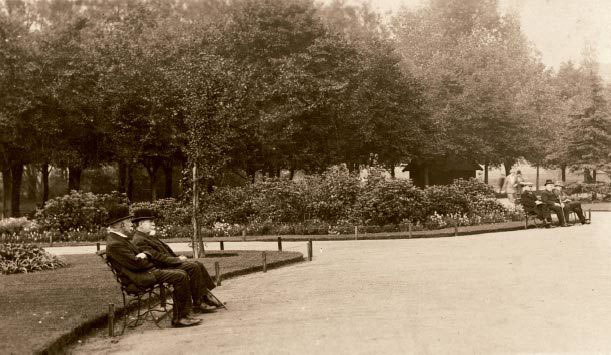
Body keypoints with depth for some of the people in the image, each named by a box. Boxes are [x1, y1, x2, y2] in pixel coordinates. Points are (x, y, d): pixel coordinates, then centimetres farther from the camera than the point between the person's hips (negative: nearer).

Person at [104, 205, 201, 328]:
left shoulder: (119, 238, 16)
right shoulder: (114, 244, -17)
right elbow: (136, 264, -20)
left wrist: (145, 255, -5)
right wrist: (145, 259, 1)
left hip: (147, 272, 11)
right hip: (142, 278, -11)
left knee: (181, 274, 7)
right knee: (180, 276, -18)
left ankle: (179, 317, 4)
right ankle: (179, 318, -9)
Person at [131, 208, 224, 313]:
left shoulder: (149, 236, 16)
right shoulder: (139, 241, -17)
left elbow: (165, 248, 21)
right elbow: (157, 257, -22)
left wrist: (178, 257, 5)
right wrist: (177, 259, -16)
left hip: (169, 262, 10)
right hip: (162, 269, -10)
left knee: (198, 264, 1)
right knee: (193, 267, -21)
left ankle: (206, 295, 1)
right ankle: (197, 304, -17)